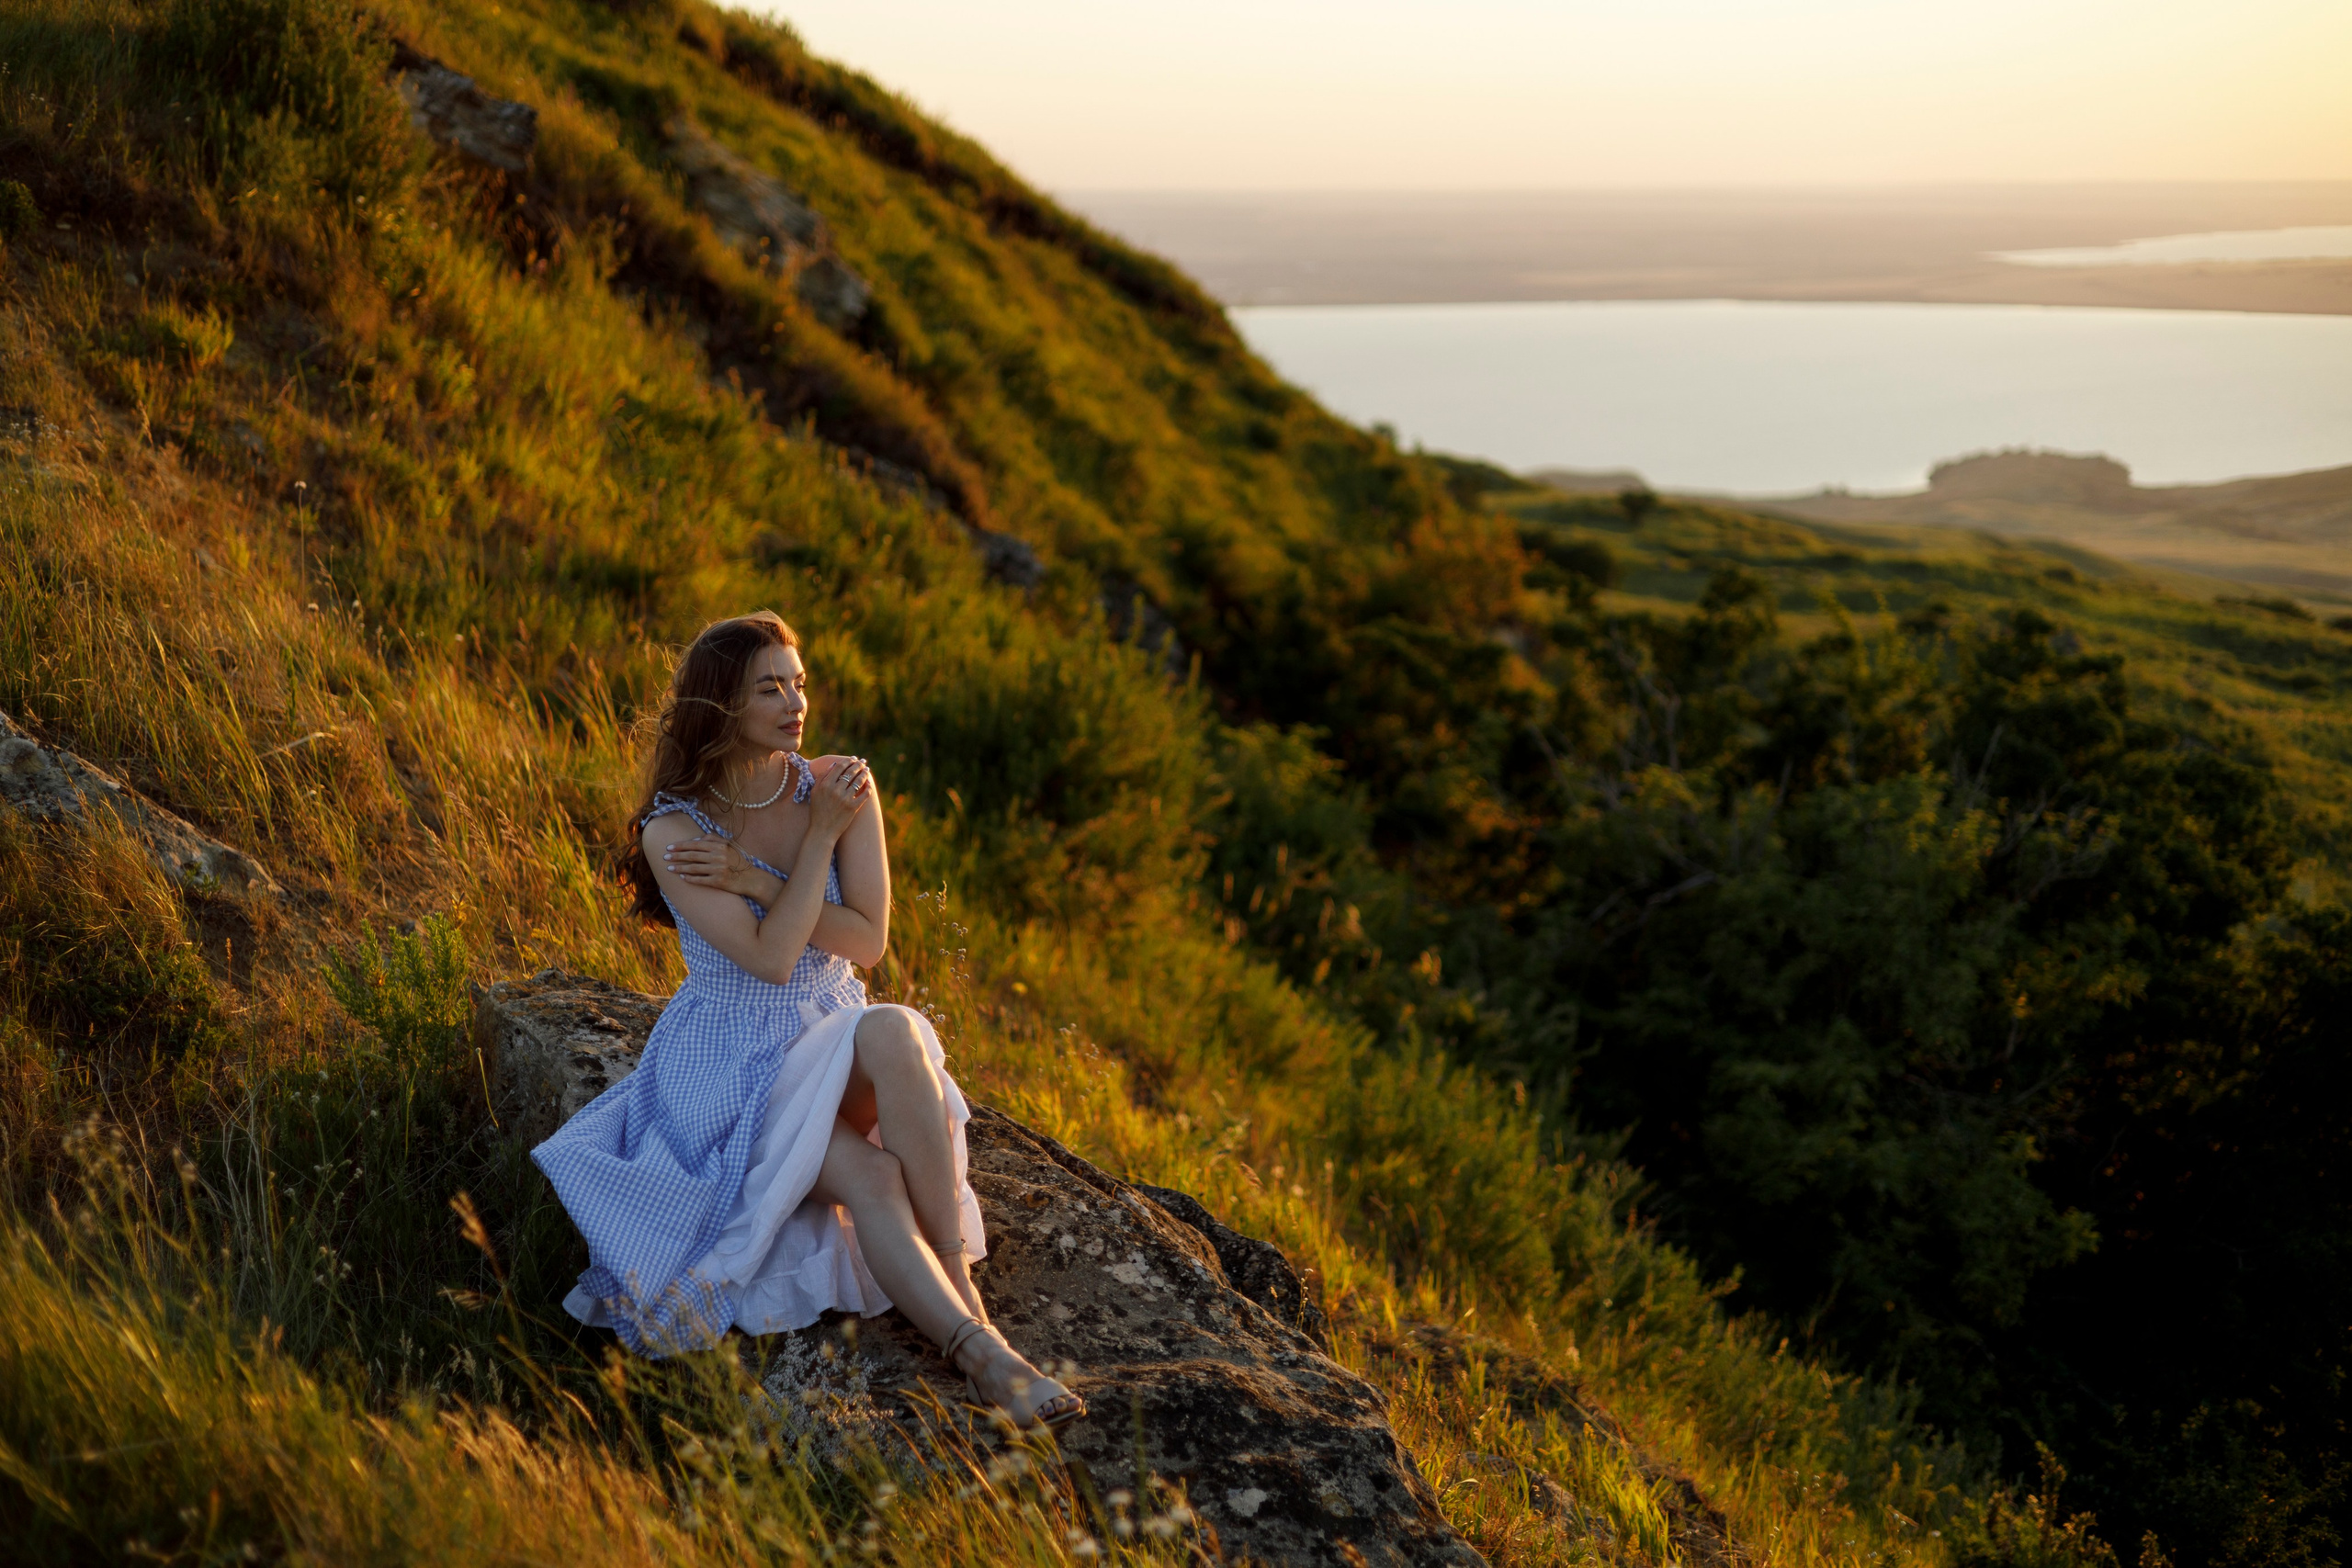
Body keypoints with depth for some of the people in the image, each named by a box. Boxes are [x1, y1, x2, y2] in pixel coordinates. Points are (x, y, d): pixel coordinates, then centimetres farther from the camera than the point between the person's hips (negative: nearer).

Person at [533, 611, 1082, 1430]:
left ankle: (958, 1271, -29)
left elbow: (868, 941, -10)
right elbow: (770, 958, -20)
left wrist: (756, 881, -18)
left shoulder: (840, 786, -4)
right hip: (733, 1066, -3)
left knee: (893, 1030, -35)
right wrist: (818, 839, -18)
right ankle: (981, 1352, -32)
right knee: (870, 1178, -31)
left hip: (835, 1036, 3)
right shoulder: (672, 831, -12)